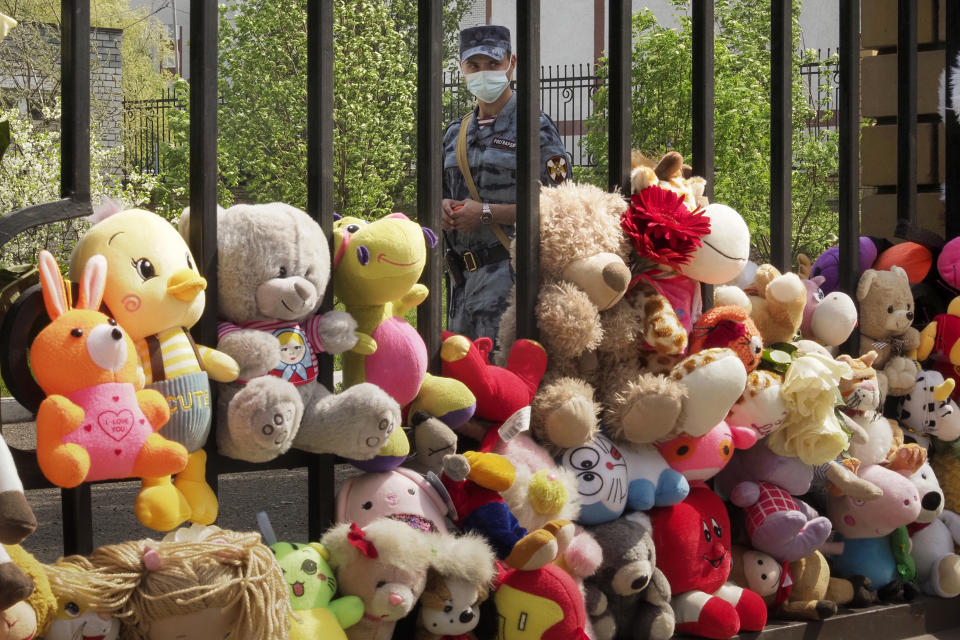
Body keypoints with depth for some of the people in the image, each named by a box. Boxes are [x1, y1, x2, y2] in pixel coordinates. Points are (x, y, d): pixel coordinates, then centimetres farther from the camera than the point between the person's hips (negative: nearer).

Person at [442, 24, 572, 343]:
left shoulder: (535, 128, -4)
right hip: (461, 275, 7)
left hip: (508, 270, -7)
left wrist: (486, 213, -14)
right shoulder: (455, 133, 17)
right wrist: (442, 207, 1)